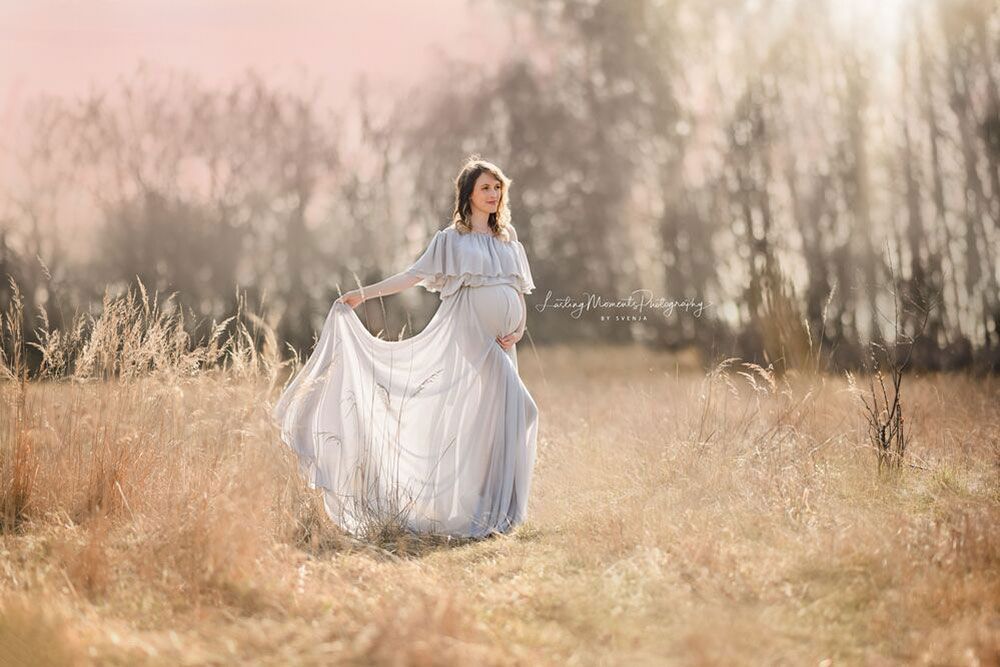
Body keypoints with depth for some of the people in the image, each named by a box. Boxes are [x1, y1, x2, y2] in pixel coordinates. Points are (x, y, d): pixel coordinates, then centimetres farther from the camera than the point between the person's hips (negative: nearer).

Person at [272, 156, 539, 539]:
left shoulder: (510, 243, 17)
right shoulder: (451, 240, 5)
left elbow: (521, 299, 16)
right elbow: (412, 276, -1)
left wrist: (518, 331, -3)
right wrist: (363, 294, -9)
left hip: (501, 346, 5)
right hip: (467, 339, -5)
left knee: (501, 421, -1)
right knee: (468, 422, -11)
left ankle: (495, 514, 4)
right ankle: (463, 517, -7)